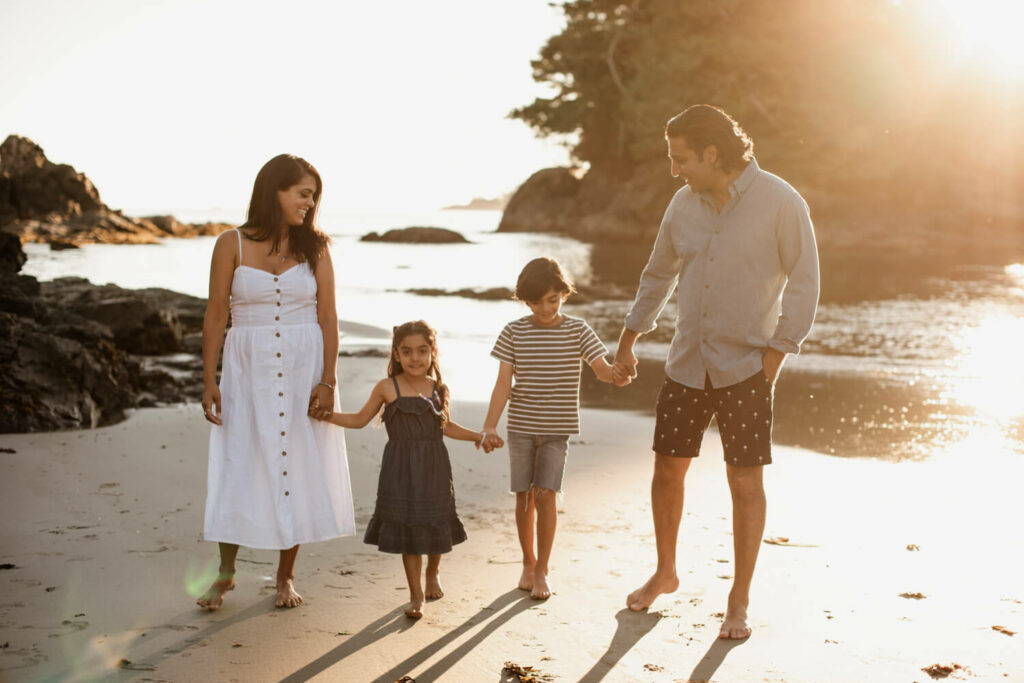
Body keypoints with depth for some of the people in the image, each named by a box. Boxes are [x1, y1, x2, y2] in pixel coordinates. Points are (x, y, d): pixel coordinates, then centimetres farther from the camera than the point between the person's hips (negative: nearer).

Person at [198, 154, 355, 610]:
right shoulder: (232, 244, -2)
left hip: (303, 370, 1)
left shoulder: (314, 248, 2)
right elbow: (215, 315, 0)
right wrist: (209, 381, -5)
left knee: (299, 470, 4)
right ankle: (226, 572, 19)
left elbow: (327, 318, 1)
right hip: (248, 371, -1)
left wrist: (328, 381, -8)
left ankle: (286, 576, 19)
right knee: (238, 470, 1)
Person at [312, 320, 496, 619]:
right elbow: (360, 419, 6)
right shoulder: (387, 388, -3)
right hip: (401, 471, -2)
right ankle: (416, 594, 16)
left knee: (436, 524, 8)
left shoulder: (439, 389, 3)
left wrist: (478, 436, 14)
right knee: (408, 527, 2)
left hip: (434, 470, 2)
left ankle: (433, 571, 41)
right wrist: (327, 415, -4)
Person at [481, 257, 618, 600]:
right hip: (521, 426, 1)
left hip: (557, 427, -1)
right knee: (524, 496, 6)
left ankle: (542, 571, 4)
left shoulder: (577, 330, -2)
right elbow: (503, 382, -4)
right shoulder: (514, 332, -1)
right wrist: (490, 425, -12)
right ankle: (528, 562, 24)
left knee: (545, 494, -8)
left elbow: (601, 369, -9)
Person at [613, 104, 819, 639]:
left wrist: (775, 354, -11)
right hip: (687, 364, 5)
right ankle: (665, 573, 31)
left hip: (745, 368, -4)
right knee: (667, 470, 9)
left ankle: (739, 601, 15)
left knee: (745, 482, 0)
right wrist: (628, 341, 19)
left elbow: (803, 284, -7)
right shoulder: (685, 204, 4)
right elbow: (658, 274, 17)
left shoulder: (780, 204, -11)